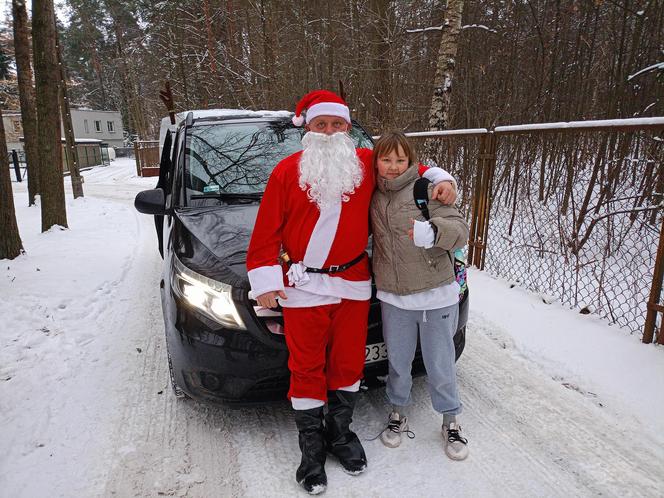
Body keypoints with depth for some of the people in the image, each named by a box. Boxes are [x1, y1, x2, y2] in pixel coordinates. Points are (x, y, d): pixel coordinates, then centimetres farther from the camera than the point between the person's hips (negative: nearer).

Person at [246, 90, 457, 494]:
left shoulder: (367, 164, 2)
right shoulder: (287, 172, -4)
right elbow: (267, 231, -3)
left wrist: (441, 179, 4)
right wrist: (266, 280, -7)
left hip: (353, 283, 3)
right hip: (303, 287, -2)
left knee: (349, 363, 13)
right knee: (307, 368, 7)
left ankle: (340, 431, 36)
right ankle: (312, 448, 25)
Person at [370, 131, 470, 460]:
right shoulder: (374, 195, 6)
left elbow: (460, 229, -17)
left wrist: (432, 231, -37)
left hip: (436, 296, -3)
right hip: (393, 297, 4)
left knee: (440, 365, 10)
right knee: (398, 362, 17)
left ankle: (450, 421, 33)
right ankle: (398, 413, 40)